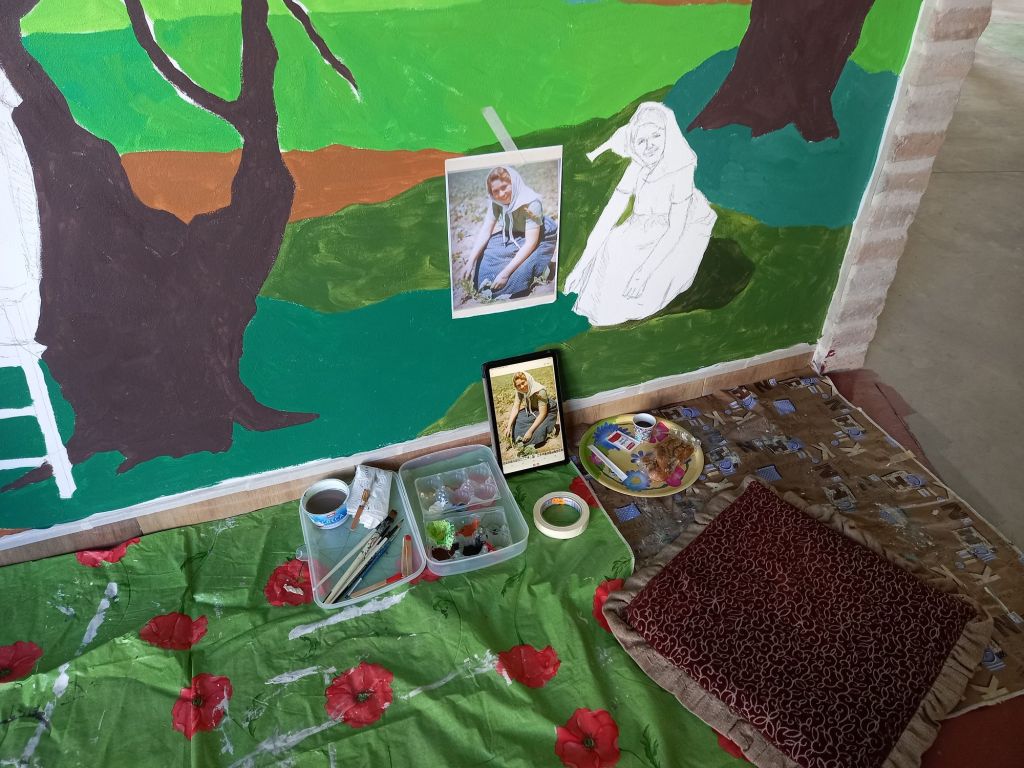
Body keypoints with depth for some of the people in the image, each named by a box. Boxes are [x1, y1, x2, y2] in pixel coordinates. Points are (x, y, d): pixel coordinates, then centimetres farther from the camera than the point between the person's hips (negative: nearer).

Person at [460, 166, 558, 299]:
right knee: (483, 254, -13)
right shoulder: (496, 201, -12)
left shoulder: (531, 203, -30)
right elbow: (485, 230, -10)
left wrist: (505, 272, -36)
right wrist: (471, 261, -24)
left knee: (518, 273, -28)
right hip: (512, 236, 6)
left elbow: (531, 243, -31)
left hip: (538, 241, -6)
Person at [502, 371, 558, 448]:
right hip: (532, 411, 6)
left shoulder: (540, 391, -33)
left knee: (534, 436, -25)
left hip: (548, 412, -6)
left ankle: (551, 428, 0)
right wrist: (509, 426, -24)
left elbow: (542, 414, -31)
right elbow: (515, 407, -12)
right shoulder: (520, 391, -15)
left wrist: (530, 431, -34)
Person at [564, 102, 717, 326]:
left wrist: (644, 272, -32)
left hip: (680, 237, -5)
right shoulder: (636, 169, -12)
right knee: (610, 251, -18)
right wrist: (582, 263, -16)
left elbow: (676, 227, -27)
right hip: (644, 233, 5)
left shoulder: (680, 170, -26)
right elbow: (609, 214, -11)